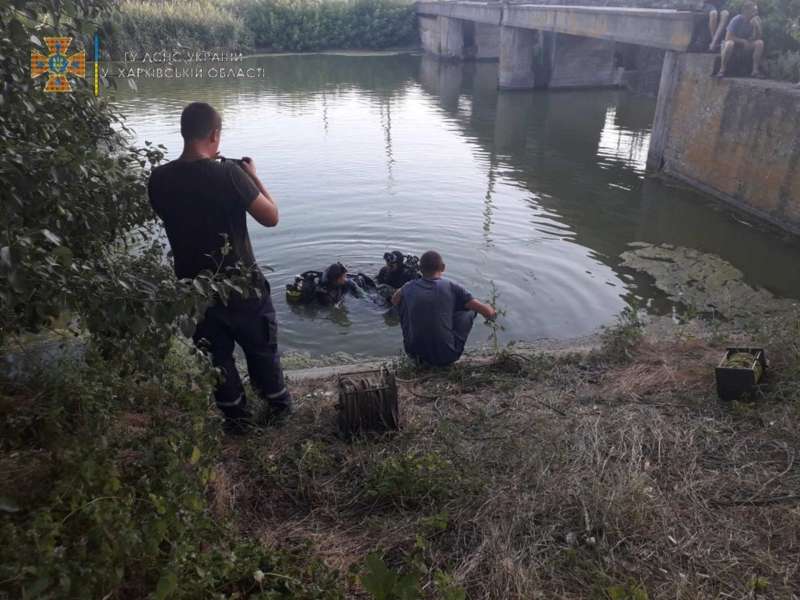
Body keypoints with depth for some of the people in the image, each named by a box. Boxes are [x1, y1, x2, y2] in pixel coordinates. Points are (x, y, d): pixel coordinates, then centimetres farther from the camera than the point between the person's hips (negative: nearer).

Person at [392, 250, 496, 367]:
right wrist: (492, 312, 17)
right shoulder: (451, 287, -7)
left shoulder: (409, 288, 1)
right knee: (470, 310, 15)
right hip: (446, 357, -2)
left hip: (414, 353, 2)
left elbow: (394, 301, 24)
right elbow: (487, 312, -6)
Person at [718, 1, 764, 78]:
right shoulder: (737, 20, -19)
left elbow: (757, 38, -12)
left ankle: (755, 70, -17)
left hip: (747, 45, 4)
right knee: (729, 43, -38)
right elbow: (728, 38, -22)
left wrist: (756, 26, -27)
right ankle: (722, 69, -25)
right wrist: (743, 41, -20)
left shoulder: (755, 21, -7)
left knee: (760, 43, -22)